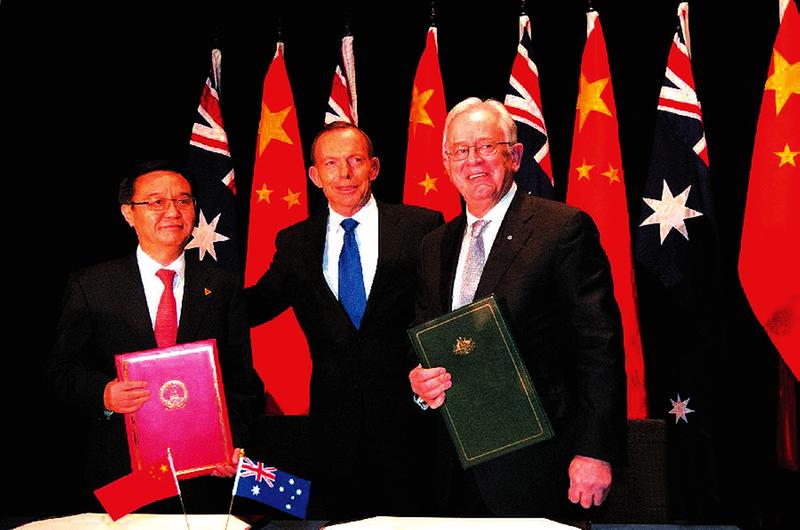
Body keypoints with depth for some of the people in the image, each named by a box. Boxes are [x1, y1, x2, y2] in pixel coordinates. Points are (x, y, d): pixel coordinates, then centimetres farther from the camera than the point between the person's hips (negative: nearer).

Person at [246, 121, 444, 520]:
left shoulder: (422, 227, -1)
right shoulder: (294, 243, 7)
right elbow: (254, 306, 8)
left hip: (408, 411, -2)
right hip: (333, 423, 2)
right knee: (334, 516, 11)